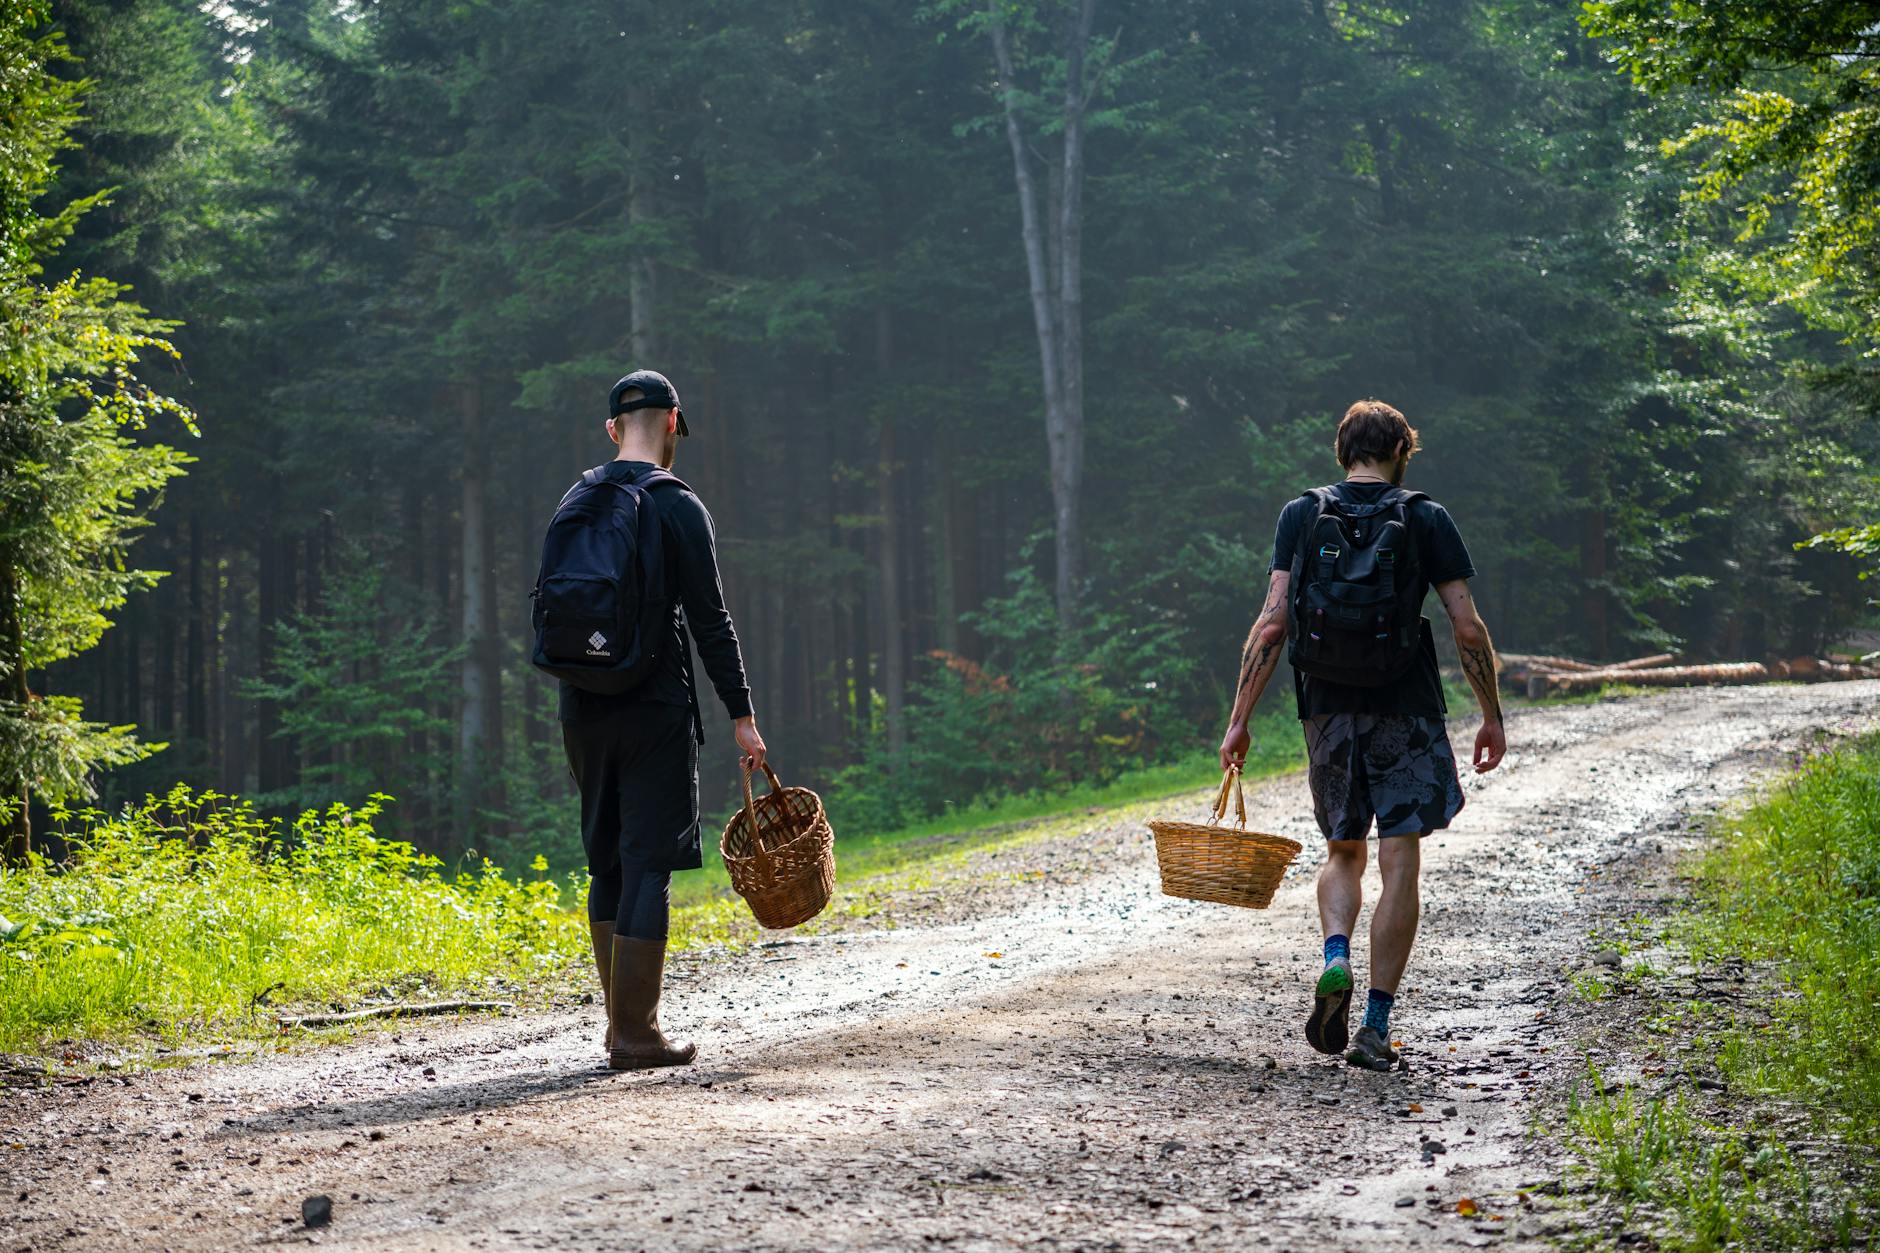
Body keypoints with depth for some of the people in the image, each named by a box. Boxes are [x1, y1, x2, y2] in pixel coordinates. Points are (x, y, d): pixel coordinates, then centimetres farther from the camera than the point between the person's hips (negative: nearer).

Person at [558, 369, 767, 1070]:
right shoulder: (677, 507, -7)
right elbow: (709, 619, -11)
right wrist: (741, 712, -7)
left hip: (582, 708, 6)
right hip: (654, 705, -6)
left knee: (608, 862, 15)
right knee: (647, 863, -4)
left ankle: (622, 1019, 21)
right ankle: (637, 1033, -6)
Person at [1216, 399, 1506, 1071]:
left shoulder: (1301, 515, 4)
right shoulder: (1427, 519, 0)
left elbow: (1273, 623, -3)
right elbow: (1468, 629, -4)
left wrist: (1239, 719, 0)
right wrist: (1492, 716, 7)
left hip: (1328, 707, 2)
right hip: (1407, 711, -2)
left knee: (1343, 851, 19)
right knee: (1399, 863, 2)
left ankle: (1336, 962, -7)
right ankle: (1376, 1026, -2)